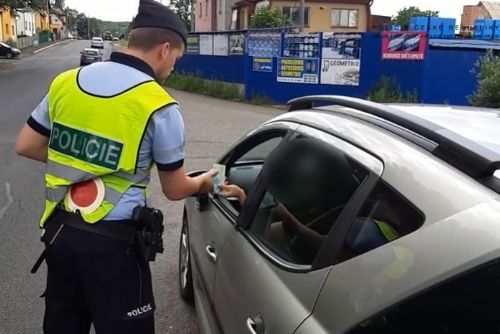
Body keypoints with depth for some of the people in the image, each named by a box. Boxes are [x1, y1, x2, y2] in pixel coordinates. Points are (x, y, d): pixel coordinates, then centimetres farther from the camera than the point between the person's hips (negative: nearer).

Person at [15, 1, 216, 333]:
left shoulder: (65, 82, 2)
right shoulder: (159, 107, -13)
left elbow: (25, 146, 11)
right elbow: (175, 189, -3)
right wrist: (203, 182, 17)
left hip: (58, 230, 6)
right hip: (113, 241, -5)